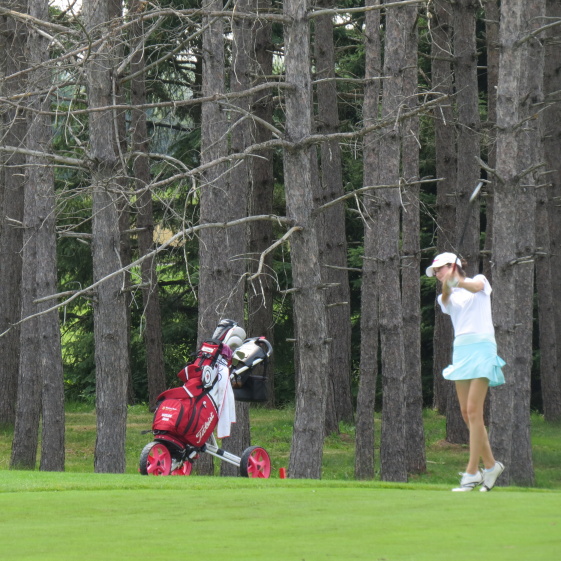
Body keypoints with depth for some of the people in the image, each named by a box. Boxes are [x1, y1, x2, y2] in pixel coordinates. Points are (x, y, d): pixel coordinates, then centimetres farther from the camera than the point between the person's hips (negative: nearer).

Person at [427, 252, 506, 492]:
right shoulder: (446, 298, 19)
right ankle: (490, 465, 14)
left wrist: (459, 282, -41)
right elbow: (446, 299, -7)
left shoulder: (480, 280, 8)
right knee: (467, 413, 1)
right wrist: (447, 284, -32)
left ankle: (471, 473, -17)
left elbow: (476, 287, -17)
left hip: (481, 348, -6)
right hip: (460, 350, 6)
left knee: (473, 410, -14)